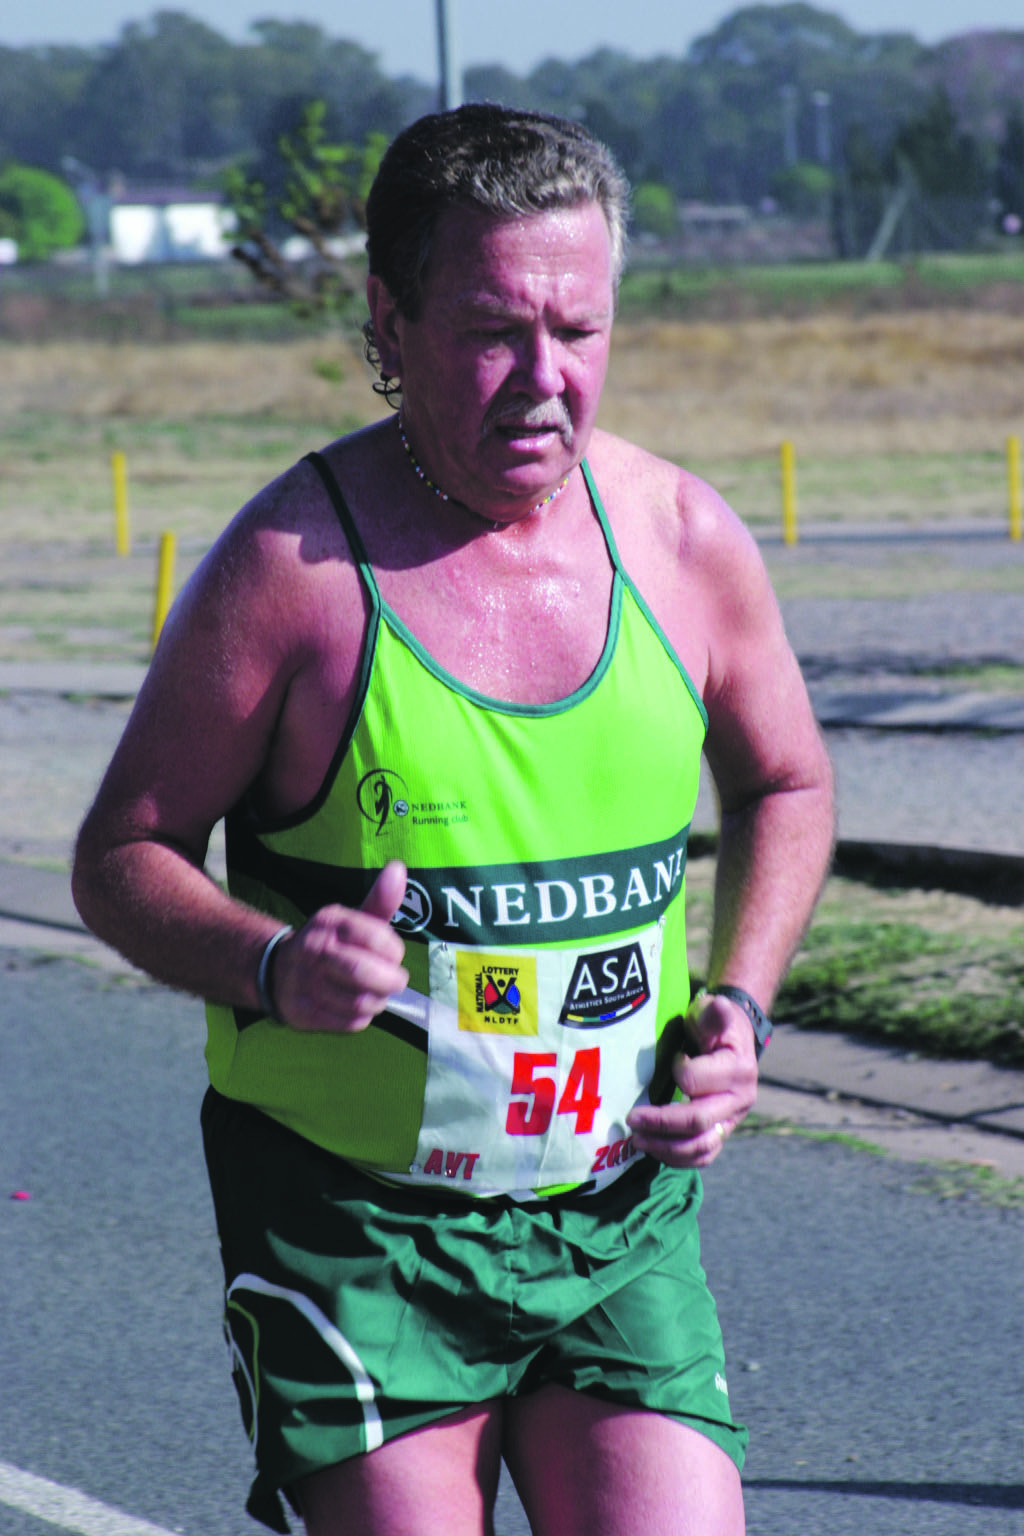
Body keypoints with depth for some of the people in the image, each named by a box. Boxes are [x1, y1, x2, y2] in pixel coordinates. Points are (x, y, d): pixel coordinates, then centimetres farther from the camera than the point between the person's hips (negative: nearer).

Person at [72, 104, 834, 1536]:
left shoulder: (685, 539, 1)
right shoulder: (294, 563, -12)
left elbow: (784, 784, 18)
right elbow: (122, 856, -3)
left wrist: (736, 1010, 4)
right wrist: (272, 966, -22)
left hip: (620, 1217, 3)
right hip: (352, 1236, -3)